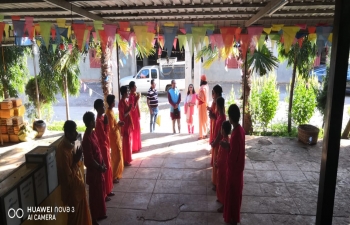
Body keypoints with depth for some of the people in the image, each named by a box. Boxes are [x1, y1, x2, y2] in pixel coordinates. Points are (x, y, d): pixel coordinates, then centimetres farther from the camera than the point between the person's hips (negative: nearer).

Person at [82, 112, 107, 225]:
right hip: (93, 170, -9)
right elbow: (90, 159, -23)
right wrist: (100, 167, -13)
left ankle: (100, 214, 39)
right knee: (94, 195, 7)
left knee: (100, 192, 21)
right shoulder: (87, 139, -26)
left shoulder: (93, 133, 3)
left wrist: (103, 163, 2)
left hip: (98, 168, 9)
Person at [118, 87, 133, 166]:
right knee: (126, 143, 0)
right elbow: (123, 116, -23)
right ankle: (125, 160, 11)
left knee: (129, 142, 17)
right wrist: (129, 110, -20)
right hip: (125, 125, -9)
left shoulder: (126, 100, 8)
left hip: (129, 124, 9)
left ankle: (128, 158, 31)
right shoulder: (121, 103, -20)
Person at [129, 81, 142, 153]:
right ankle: (134, 148, 12)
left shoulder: (134, 94, 8)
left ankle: (137, 146, 29)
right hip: (134, 116, -10)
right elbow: (132, 108, -27)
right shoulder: (131, 96, -21)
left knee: (137, 131, 17)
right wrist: (137, 99, -23)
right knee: (134, 131, 0)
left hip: (137, 115, 10)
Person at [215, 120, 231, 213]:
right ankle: (222, 199, 41)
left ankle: (224, 205, 17)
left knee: (222, 185, 4)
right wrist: (216, 160, 10)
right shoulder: (225, 139, 1)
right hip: (222, 166, 10)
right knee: (220, 184, 24)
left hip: (222, 167, -10)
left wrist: (216, 164, -14)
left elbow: (223, 158, -26)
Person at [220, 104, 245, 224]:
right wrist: (228, 145, 5)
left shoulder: (235, 133, -30)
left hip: (234, 167, -9)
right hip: (238, 167, 9)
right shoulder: (241, 129, -1)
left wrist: (226, 147, -10)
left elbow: (233, 155, -24)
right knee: (236, 191, 22)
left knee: (232, 192, 8)